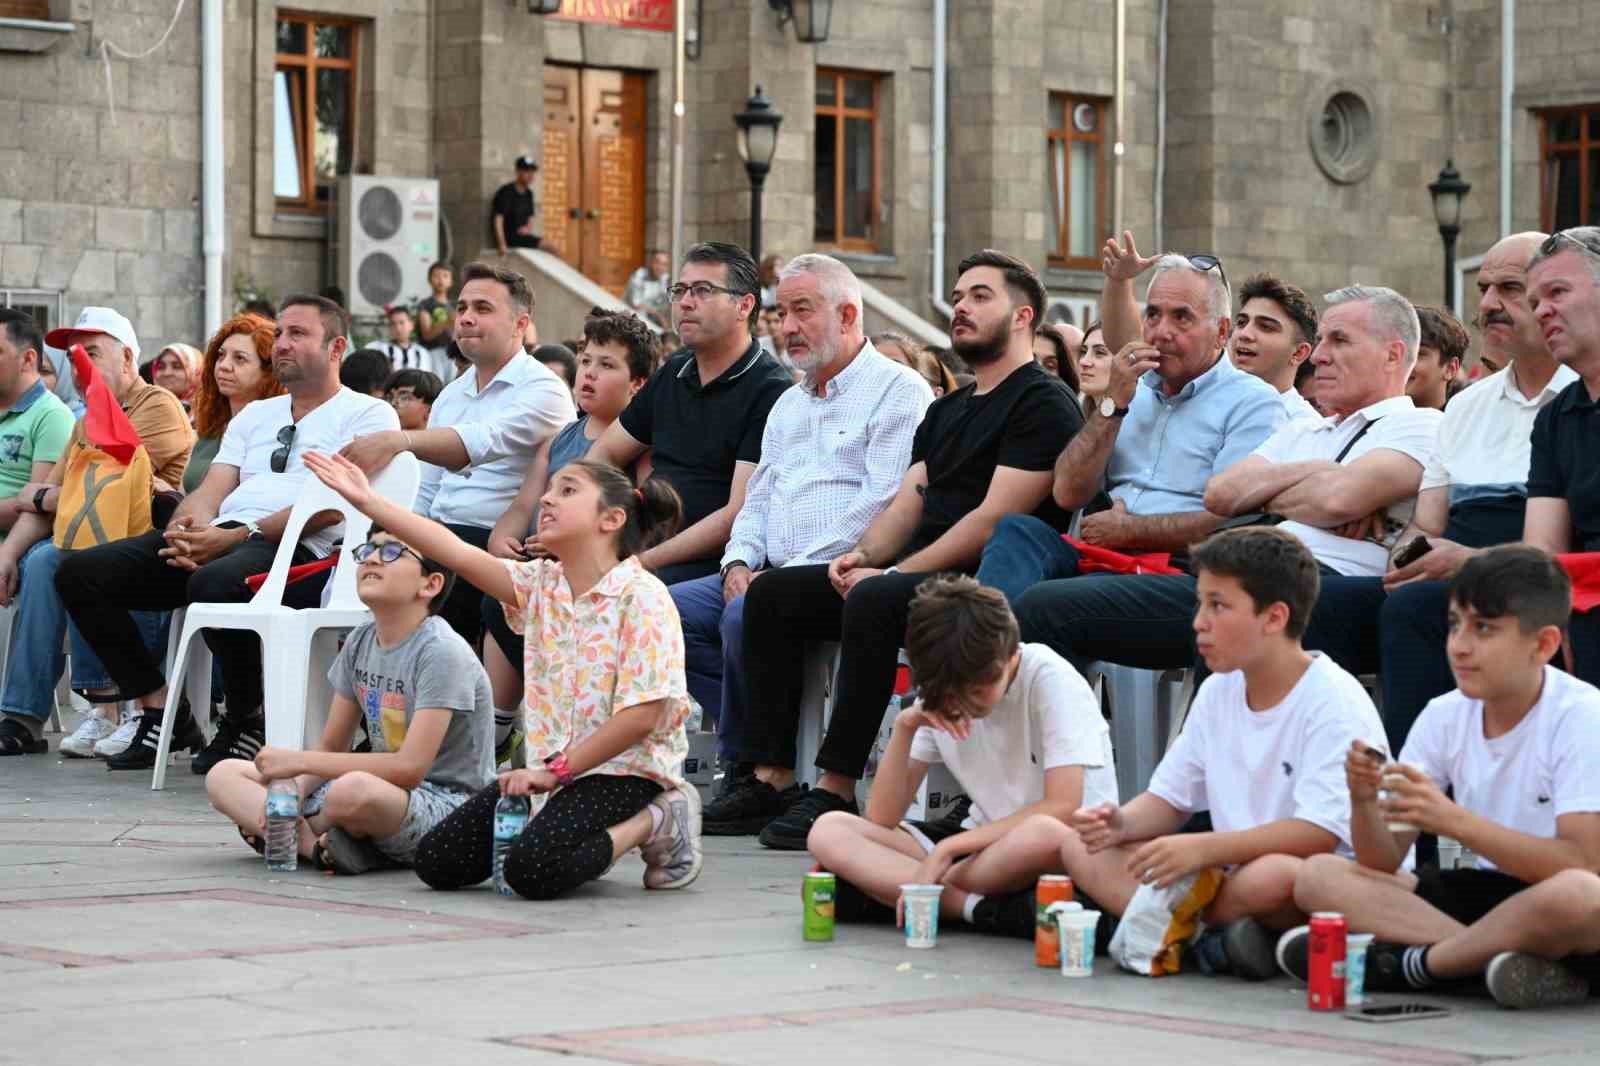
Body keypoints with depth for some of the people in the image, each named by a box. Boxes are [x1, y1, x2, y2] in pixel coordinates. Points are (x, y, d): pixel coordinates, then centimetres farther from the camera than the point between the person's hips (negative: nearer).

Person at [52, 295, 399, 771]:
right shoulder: (254, 415, 29)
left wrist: (240, 535, -18)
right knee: (80, 572, -9)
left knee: (215, 583, -41)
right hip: (218, 537, 7)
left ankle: (247, 720, -15)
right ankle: (158, 710, -4)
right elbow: (210, 492, 18)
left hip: (297, 550, -7)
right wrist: (186, 527, -8)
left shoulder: (367, 414, 7)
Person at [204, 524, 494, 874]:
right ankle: (317, 844, -19)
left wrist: (299, 761, -18)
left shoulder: (442, 651, -16)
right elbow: (331, 748, 12)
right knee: (223, 776, 0)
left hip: (449, 803, -8)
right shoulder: (360, 643, 9)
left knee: (354, 789, -42)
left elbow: (409, 768, -23)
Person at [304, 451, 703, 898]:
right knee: (438, 862, 0)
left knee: (534, 870, -29)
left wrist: (556, 770, -19)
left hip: (625, 769, -7)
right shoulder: (540, 585, 5)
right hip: (552, 767, 7)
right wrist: (367, 501, -13)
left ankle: (654, 823, -4)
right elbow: (458, 554, -5)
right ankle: (582, 839, 14)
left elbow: (642, 713, -19)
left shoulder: (641, 597, -14)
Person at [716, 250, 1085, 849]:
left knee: (873, 602, -36)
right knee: (771, 594, -2)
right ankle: (770, 779, -9)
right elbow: (908, 503, 18)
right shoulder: (947, 411, 25)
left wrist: (893, 574, -17)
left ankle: (835, 791, -32)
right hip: (920, 572, 9)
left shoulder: (1043, 405, -5)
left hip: (982, 582, -9)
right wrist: (863, 555, -4)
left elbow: (996, 517, -14)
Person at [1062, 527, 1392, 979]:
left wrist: (1202, 849, -28)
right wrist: (1122, 823, -9)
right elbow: (1169, 797, 14)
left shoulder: (1333, 701, -15)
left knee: (1271, 876, -43)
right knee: (1082, 848, -7)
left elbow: (1318, 833, -24)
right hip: (1236, 869, 8)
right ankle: (1208, 938, -24)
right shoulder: (1218, 692, 9)